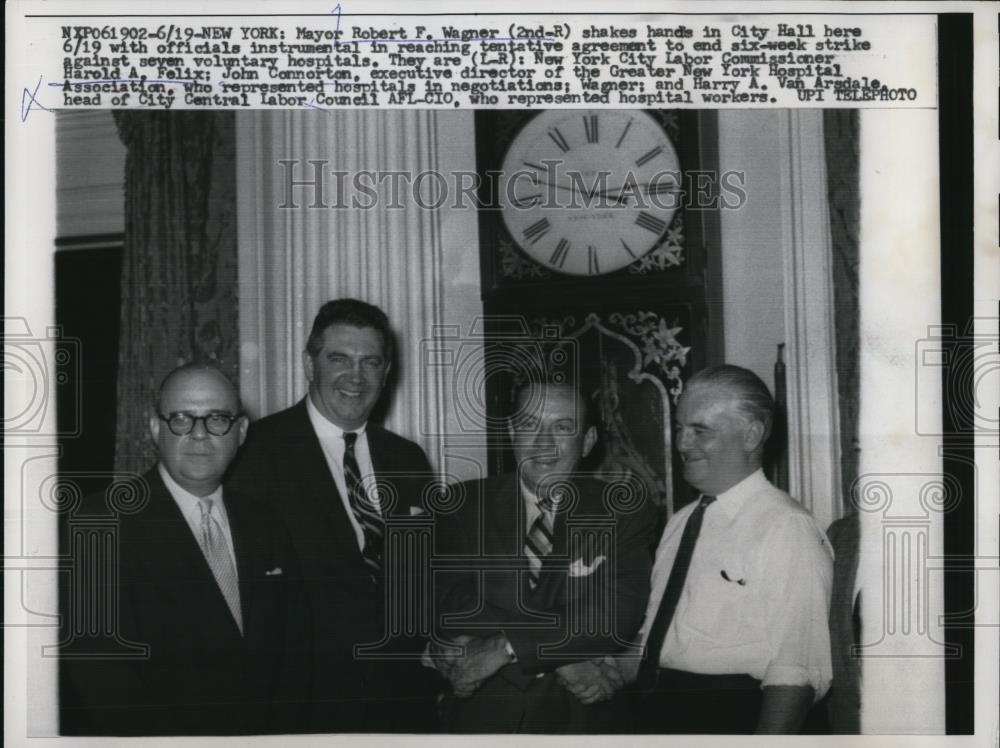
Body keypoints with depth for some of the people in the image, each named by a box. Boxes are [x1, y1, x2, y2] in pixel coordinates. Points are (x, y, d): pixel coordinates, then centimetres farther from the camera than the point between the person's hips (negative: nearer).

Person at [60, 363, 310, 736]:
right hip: (154, 735, -4)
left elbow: (292, 648, 14)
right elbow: (97, 668, -12)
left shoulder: (263, 528, 11)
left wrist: (279, 728, 0)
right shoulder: (106, 524, -6)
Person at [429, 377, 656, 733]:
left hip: (580, 714, 0)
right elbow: (450, 604, -14)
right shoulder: (465, 505, -2)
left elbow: (618, 611, -17)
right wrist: (561, 656, -23)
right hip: (481, 713, 0)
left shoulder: (625, 511, -4)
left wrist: (504, 647, -25)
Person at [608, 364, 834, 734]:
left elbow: (795, 672, -18)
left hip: (729, 716, -7)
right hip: (654, 713, 7)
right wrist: (613, 668, 4)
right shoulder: (679, 523, 13)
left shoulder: (787, 528, -12)